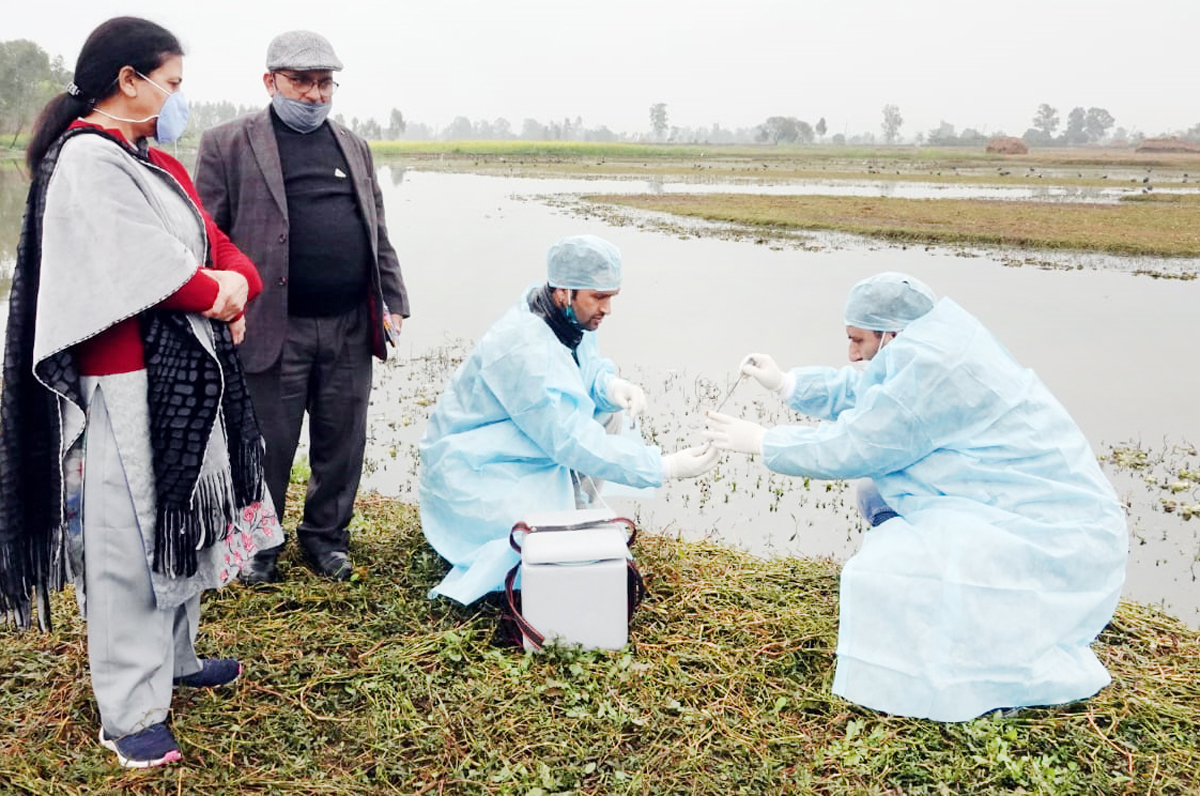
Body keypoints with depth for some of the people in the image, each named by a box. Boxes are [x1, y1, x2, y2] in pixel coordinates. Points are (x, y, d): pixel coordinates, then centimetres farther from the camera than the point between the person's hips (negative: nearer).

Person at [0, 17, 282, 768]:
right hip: (129, 381, -9)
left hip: (188, 370, 9)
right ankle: (130, 712, 9)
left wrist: (237, 282, -11)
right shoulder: (87, 159, -13)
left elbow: (216, 242, 10)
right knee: (129, 537, -2)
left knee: (186, 519, 18)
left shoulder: (160, 163, 14)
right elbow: (147, 265, -22)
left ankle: (174, 657, 36)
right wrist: (215, 296, -6)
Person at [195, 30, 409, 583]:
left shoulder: (353, 146, 17)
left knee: (342, 442, 11)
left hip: (350, 328, 4)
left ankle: (325, 536, 29)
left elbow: (378, 235, 19)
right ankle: (259, 546, 24)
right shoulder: (227, 145, 2)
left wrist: (392, 302, 10)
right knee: (268, 445, 5)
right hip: (273, 328, -4)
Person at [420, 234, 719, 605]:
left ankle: (572, 511, 6)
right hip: (476, 475, -10)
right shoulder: (525, 352, -32)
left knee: (611, 411, 4)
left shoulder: (569, 315, -5)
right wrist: (666, 467, -33)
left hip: (525, 449, 10)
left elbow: (590, 368, 12)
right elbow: (574, 443, -33)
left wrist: (613, 385, -14)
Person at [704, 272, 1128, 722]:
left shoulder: (930, 365, -23)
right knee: (880, 498, 16)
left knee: (883, 575, -19)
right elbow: (859, 393, 20)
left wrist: (761, 441, -7)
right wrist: (784, 383, 15)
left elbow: (852, 448, -17)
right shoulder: (927, 346, 7)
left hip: (1049, 540, -11)